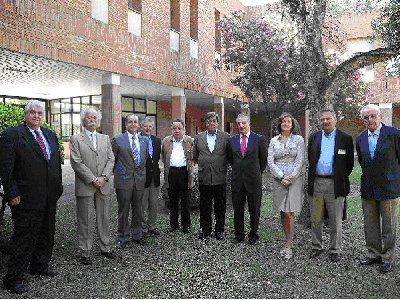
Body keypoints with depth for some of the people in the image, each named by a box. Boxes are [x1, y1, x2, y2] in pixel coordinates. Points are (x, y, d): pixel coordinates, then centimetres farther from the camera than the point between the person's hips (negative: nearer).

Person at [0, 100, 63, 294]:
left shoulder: (51, 135, 12)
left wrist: (58, 187, 11)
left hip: (49, 197, 7)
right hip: (27, 198, -7)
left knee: (46, 234, 17)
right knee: (24, 237, 0)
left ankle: (40, 266, 35)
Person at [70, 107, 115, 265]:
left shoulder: (105, 138, 13)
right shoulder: (75, 139, 0)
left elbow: (110, 160, 6)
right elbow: (77, 163, -9)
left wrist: (103, 177, -8)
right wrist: (93, 179, -14)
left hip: (104, 186, 4)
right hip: (85, 186, -4)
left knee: (104, 219, 12)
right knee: (85, 221, 4)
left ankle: (105, 248, 25)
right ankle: (85, 253, 14)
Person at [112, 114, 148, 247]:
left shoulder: (144, 140, 9)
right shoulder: (118, 140, -3)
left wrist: (142, 173, 12)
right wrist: (117, 174, 4)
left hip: (140, 180, 4)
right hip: (124, 180, -3)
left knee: (138, 210, 12)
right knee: (123, 210, 6)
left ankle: (137, 235, 27)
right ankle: (123, 237, 20)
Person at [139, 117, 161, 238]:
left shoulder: (157, 140, 8)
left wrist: (154, 166, 6)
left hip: (154, 176, 5)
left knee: (154, 204, 13)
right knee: (143, 205, 6)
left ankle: (152, 226, 26)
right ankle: (143, 228, 18)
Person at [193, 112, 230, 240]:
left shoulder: (225, 137, 1)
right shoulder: (198, 137, 7)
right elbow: (195, 156, 15)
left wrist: (224, 166, 4)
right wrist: (202, 165, 10)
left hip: (220, 178, -1)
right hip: (204, 177, 1)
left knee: (220, 206, 8)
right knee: (205, 206, 9)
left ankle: (219, 230, 21)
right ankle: (205, 229, 22)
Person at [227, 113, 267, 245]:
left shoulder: (259, 139, -3)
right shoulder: (232, 140, 5)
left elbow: (264, 159, 5)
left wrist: (257, 173, 10)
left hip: (253, 179, -2)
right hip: (237, 179, 3)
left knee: (254, 209, 8)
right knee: (237, 209, 10)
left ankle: (253, 234, 23)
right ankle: (239, 235, 23)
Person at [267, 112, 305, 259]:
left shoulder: (298, 139, 4)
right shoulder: (274, 140, 9)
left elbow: (300, 160, -3)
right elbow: (270, 161, 2)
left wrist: (291, 177, -13)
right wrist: (281, 177, -9)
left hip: (294, 179, -2)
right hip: (279, 180, 3)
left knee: (289, 213, -7)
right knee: (282, 213, 6)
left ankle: (288, 245, 4)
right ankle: (289, 241, 19)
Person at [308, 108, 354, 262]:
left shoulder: (345, 138, -1)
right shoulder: (313, 138, 9)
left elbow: (350, 163, 3)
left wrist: (341, 178, 3)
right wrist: (313, 176, 10)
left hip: (335, 184, -3)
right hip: (316, 183, 3)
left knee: (335, 221, 7)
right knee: (316, 219, 11)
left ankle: (334, 250, 20)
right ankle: (316, 247, 26)